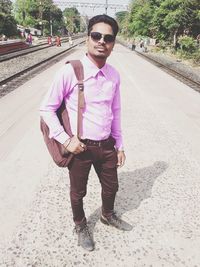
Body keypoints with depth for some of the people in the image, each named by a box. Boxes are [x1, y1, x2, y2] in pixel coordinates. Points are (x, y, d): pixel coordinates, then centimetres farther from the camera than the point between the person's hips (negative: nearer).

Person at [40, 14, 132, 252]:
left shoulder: (114, 75, -2)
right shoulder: (70, 72, -17)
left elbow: (115, 112, 8)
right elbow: (46, 108, -10)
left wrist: (119, 146, 11)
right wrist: (65, 140, -16)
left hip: (106, 145, 4)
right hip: (80, 147, -4)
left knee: (111, 187, 24)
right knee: (78, 192, 18)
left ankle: (107, 216, 56)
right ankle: (80, 226, 49)